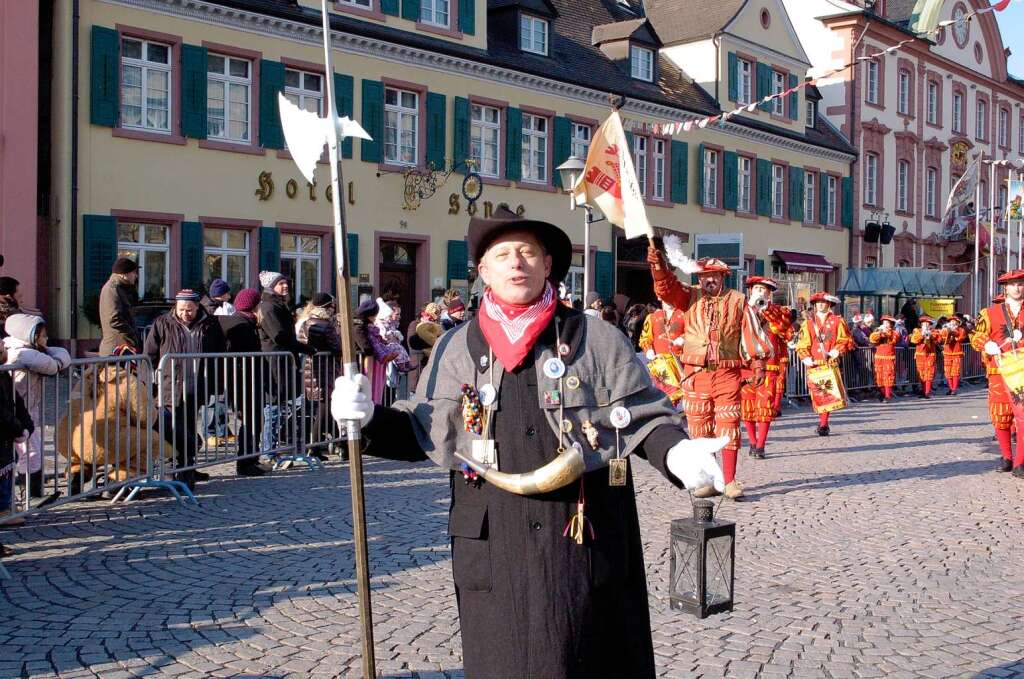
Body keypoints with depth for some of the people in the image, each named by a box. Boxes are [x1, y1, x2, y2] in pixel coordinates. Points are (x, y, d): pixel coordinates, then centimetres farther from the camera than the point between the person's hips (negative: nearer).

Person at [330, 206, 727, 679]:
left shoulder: (596, 339, 1)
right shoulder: (456, 348, 7)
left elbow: (643, 416, 2)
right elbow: (421, 431, 11)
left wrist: (676, 452, -17)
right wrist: (370, 419, -6)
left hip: (585, 534, -1)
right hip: (493, 541, 2)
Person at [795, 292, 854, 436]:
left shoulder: (837, 321, 9)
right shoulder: (808, 322, 12)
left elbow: (845, 340, 7)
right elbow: (803, 343, 8)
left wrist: (837, 350, -11)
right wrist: (805, 357, -8)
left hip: (830, 363, -2)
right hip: (814, 363, 2)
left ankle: (823, 424, -9)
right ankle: (823, 422, 13)